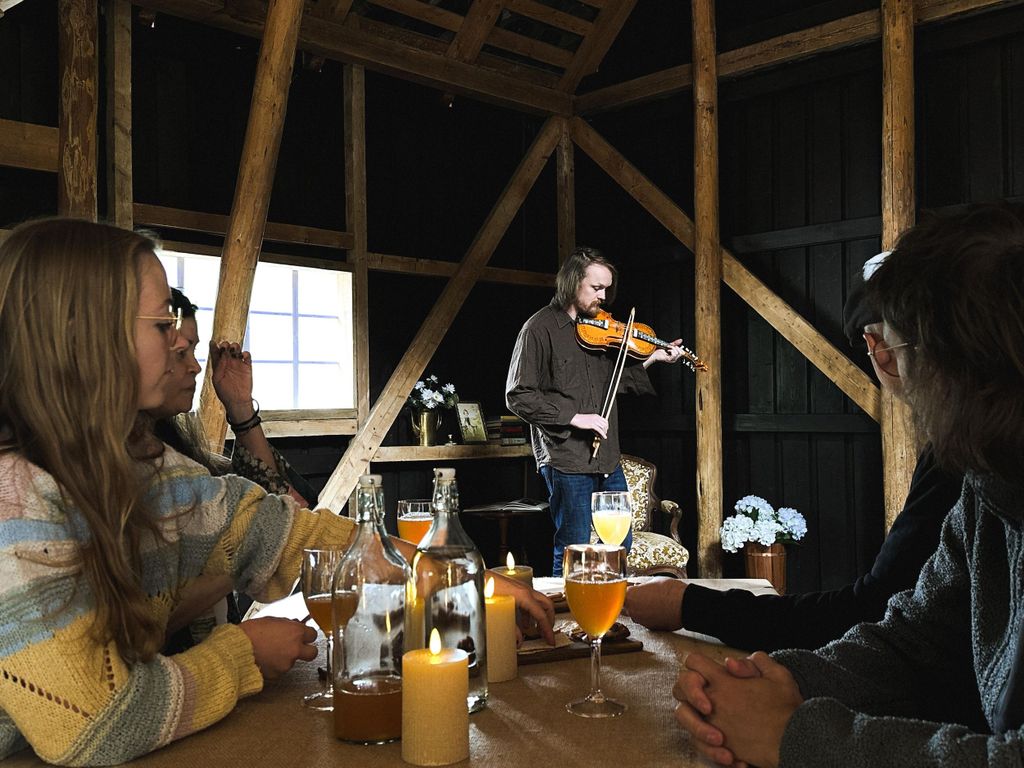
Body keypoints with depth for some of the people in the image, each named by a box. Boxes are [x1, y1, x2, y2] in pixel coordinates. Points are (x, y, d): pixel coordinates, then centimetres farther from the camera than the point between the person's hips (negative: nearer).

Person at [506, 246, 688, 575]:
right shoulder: (540, 329, -10)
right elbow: (518, 396, -15)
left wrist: (653, 359, 7)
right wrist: (574, 418, -19)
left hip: (607, 459, 7)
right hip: (567, 461, -7)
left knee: (620, 546, 17)